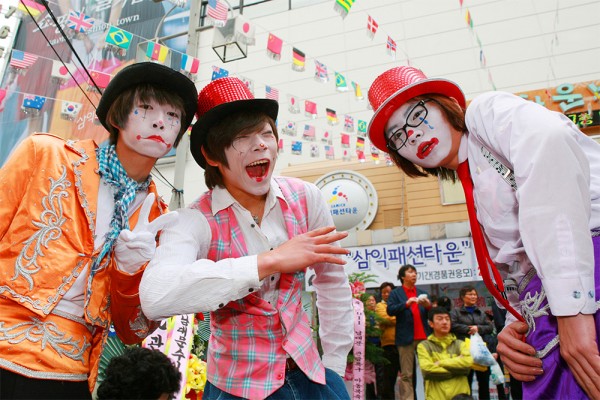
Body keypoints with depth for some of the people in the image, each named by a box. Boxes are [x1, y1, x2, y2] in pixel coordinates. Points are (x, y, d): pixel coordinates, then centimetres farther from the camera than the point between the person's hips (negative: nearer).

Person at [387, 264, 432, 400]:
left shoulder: (422, 293, 19)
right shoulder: (395, 293, 7)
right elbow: (390, 310, -7)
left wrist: (428, 306, -5)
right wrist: (406, 303, -19)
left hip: (424, 337, 4)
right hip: (406, 338, -4)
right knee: (407, 375, -3)